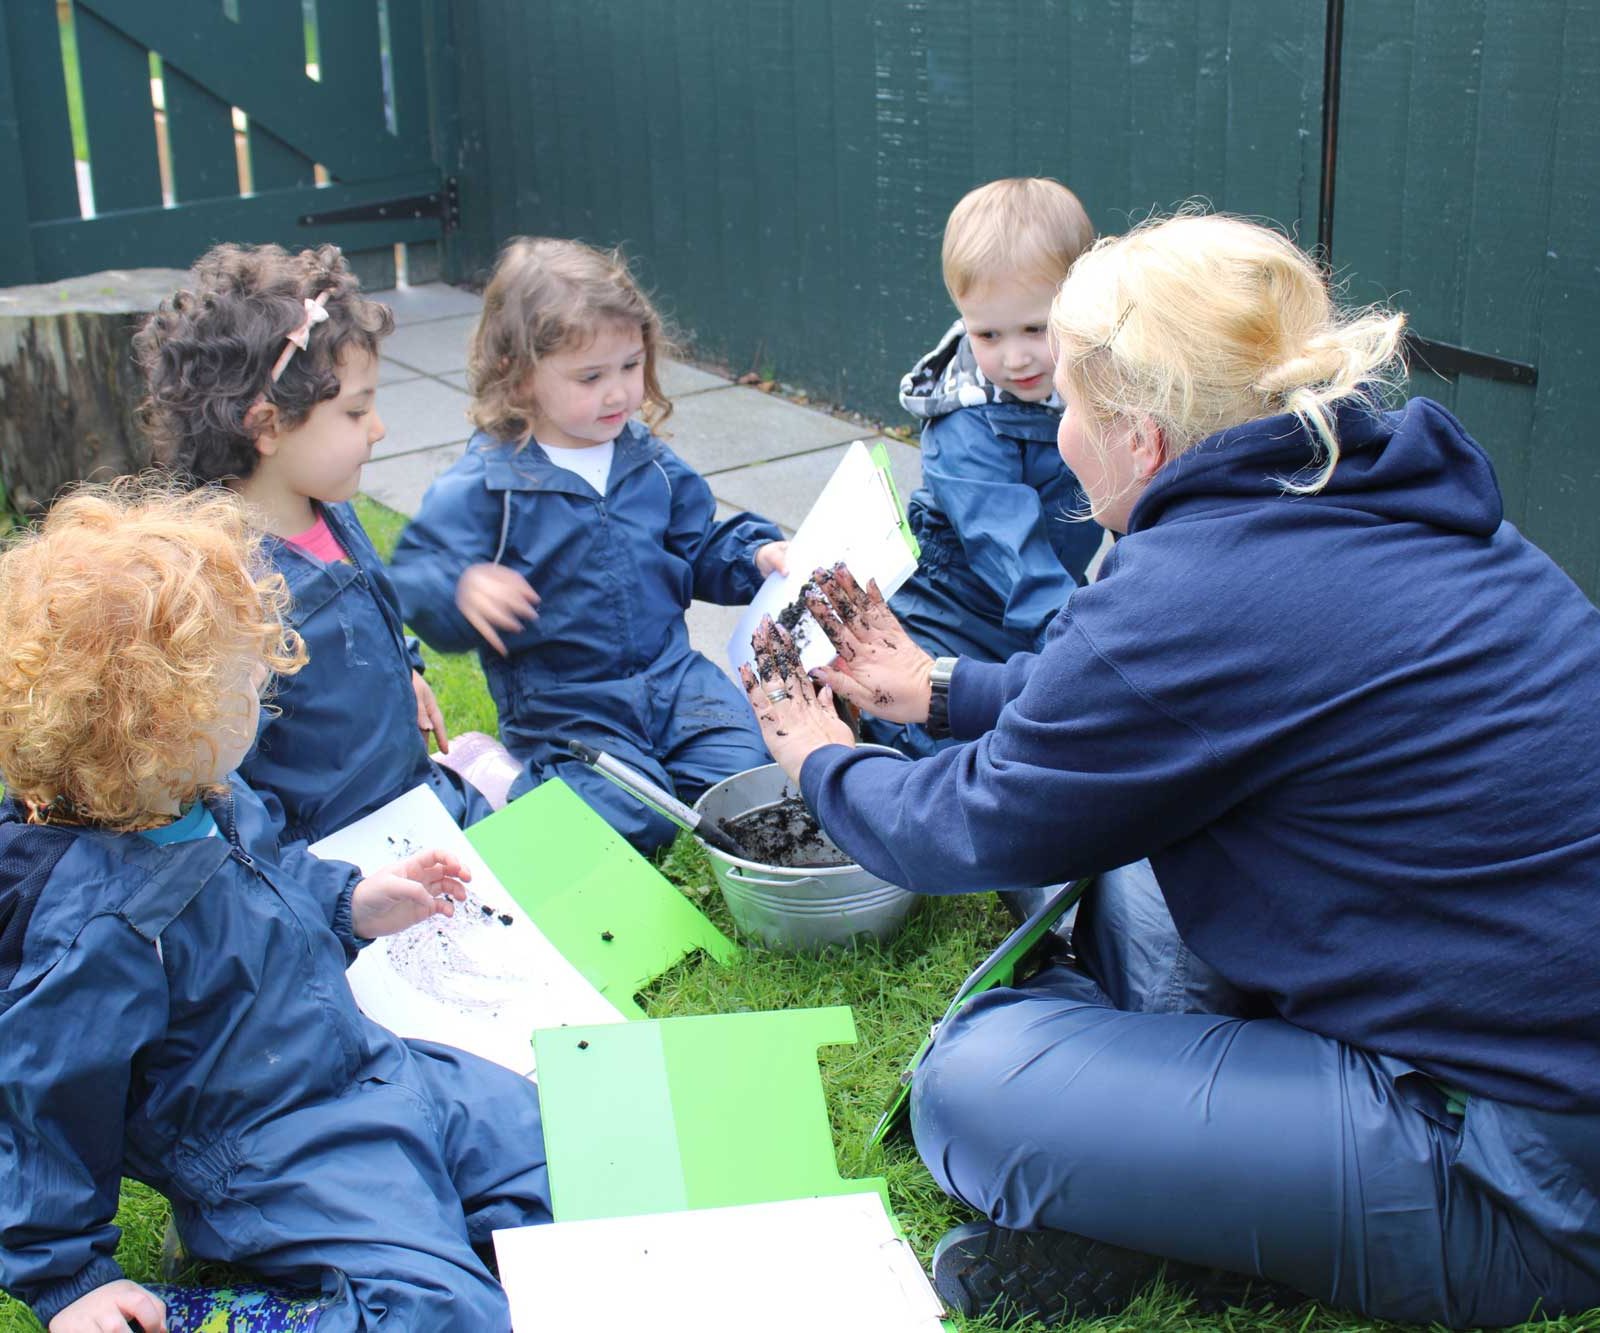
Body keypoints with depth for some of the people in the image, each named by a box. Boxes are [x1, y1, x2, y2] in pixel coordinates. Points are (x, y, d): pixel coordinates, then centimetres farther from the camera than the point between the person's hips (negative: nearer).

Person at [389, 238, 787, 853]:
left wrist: (756, 554, -2)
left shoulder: (650, 463, 6)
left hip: (673, 677, 5)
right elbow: (415, 573, -17)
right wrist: (464, 591, -39)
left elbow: (699, 551, 18)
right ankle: (511, 777, 5)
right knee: (633, 820, -22)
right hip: (561, 708, -5)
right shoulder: (484, 484, -12)